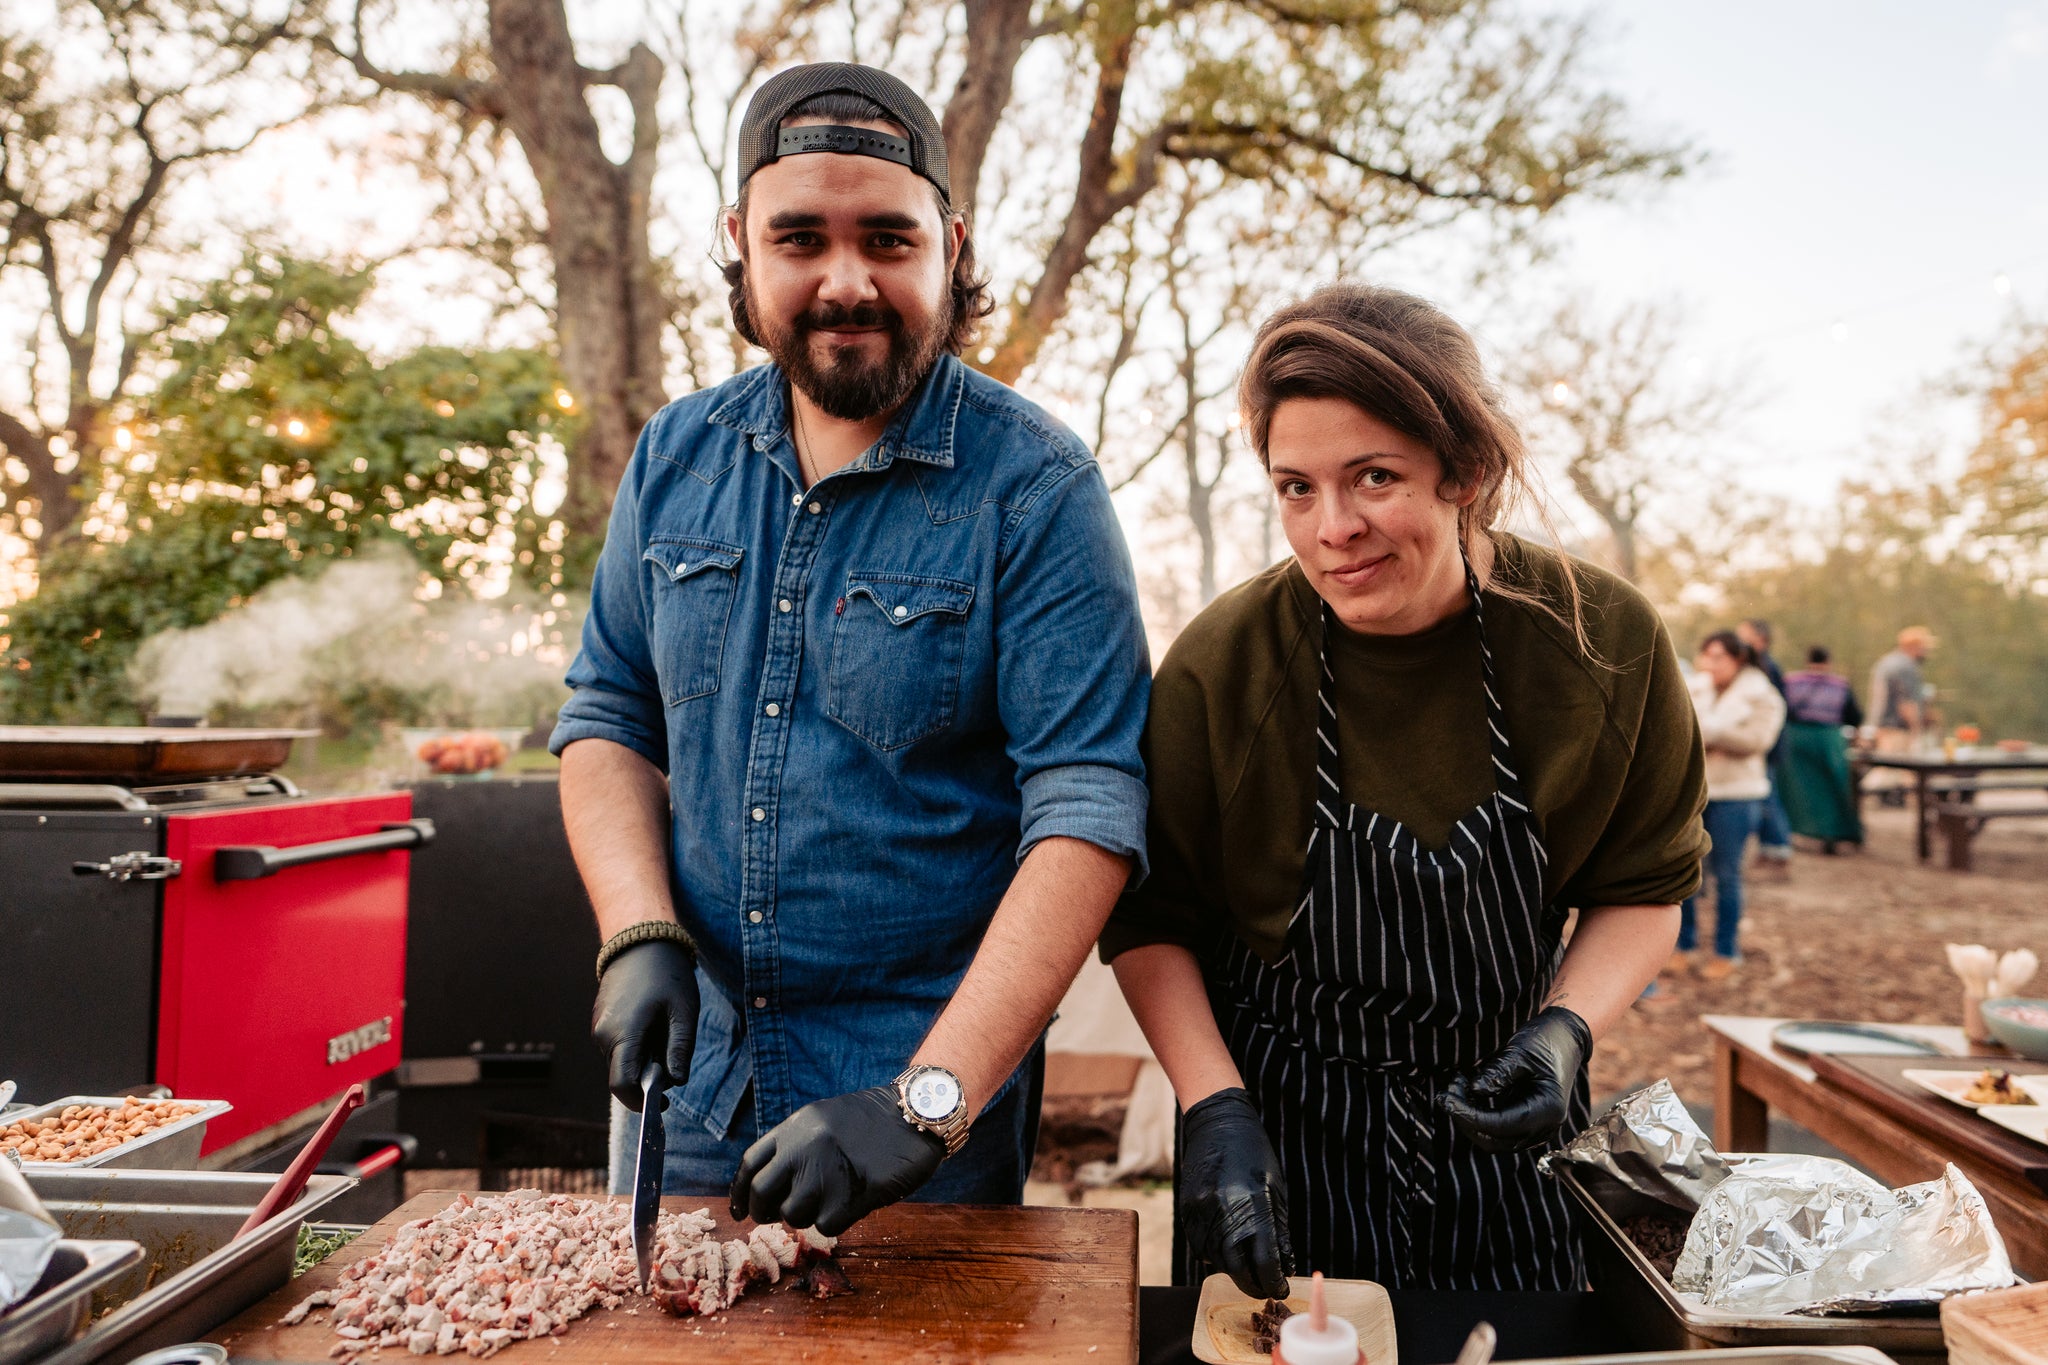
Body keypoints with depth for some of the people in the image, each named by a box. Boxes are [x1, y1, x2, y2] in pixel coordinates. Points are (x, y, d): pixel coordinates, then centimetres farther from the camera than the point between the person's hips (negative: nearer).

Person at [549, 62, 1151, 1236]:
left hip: (930, 1068, -4)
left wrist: (928, 1102, -28)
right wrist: (639, 935, -8)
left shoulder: (1038, 492, -15)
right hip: (689, 1070, 5)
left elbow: (1087, 811, -21)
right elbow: (609, 717, 8)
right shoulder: (678, 457, 1)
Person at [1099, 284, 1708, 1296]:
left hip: (1502, 1140, 2)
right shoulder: (1220, 664, -20)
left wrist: (1566, 1029, -18)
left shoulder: (1604, 640, -14)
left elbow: (1643, 889, -1)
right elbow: (1148, 921, -9)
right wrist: (1213, 1109, -21)